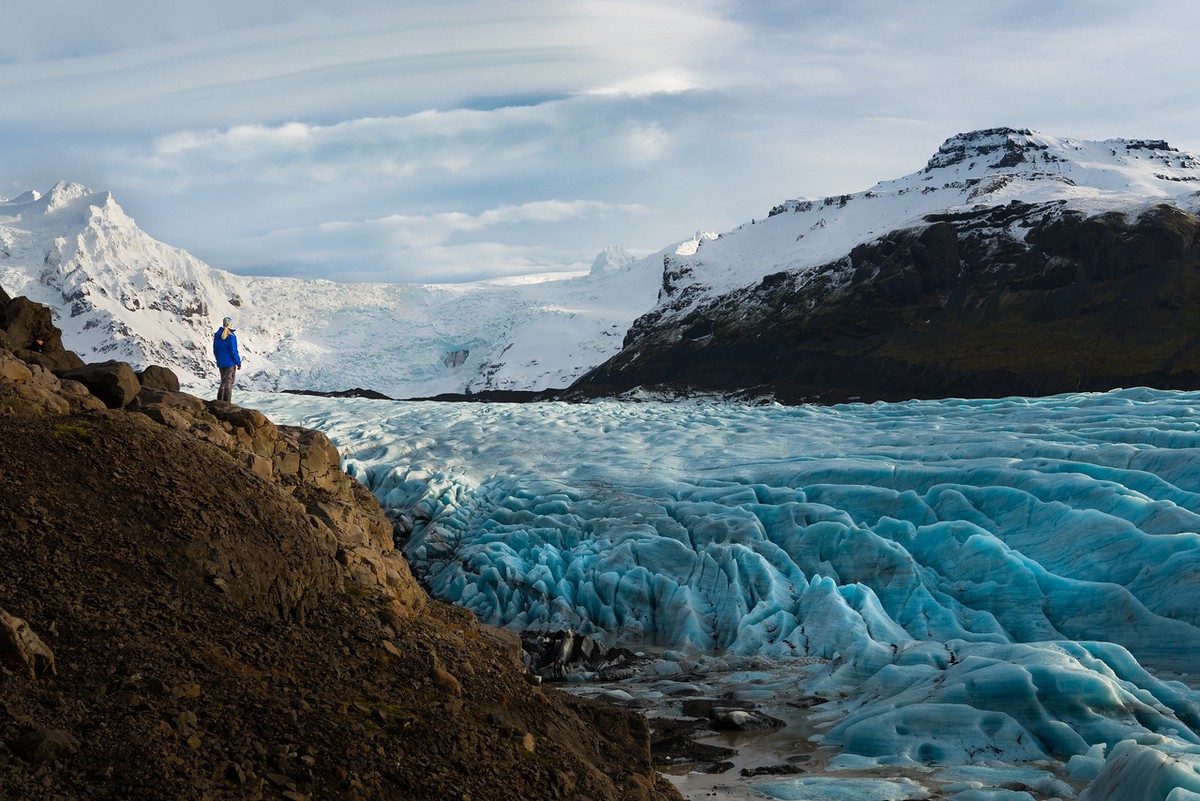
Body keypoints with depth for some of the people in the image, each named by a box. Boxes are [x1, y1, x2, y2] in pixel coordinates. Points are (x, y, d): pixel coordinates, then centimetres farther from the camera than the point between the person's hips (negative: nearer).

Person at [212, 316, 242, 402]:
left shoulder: (217, 335, 5)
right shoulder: (231, 336, -13)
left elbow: (215, 350, 12)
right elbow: (233, 351, -15)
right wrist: (239, 363, -7)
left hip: (221, 363, 6)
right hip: (230, 363, -6)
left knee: (223, 382, 17)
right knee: (229, 383, -3)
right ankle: (227, 404, -6)